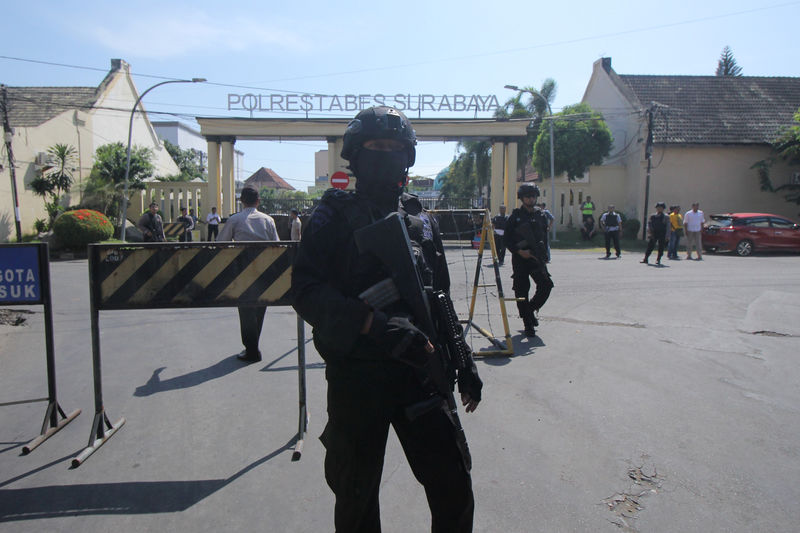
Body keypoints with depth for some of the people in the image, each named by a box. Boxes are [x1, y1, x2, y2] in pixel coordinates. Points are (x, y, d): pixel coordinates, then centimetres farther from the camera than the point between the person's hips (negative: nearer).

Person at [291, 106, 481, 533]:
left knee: (454, 489, 6)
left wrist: (463, 363, 14)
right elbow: (306, 290, -13)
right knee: (356, 497, 13)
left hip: (420, 371, 3)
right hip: (355, 375, -3)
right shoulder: (333, 217, -1)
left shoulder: (422, 221, 12)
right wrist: (375, 324, -25)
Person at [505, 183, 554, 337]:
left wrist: (544, 257, 11)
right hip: (520, 259, -3)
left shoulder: (541, 215, 11)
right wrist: (519, 251, -15)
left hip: (537, 257, 3)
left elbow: (544, 237, 18)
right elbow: (507, 240, -1)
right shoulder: (515, 216, -1)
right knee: (522, 292, -1)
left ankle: (531, 309, 16)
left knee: (546, 285, -11)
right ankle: (528, 325, 10)